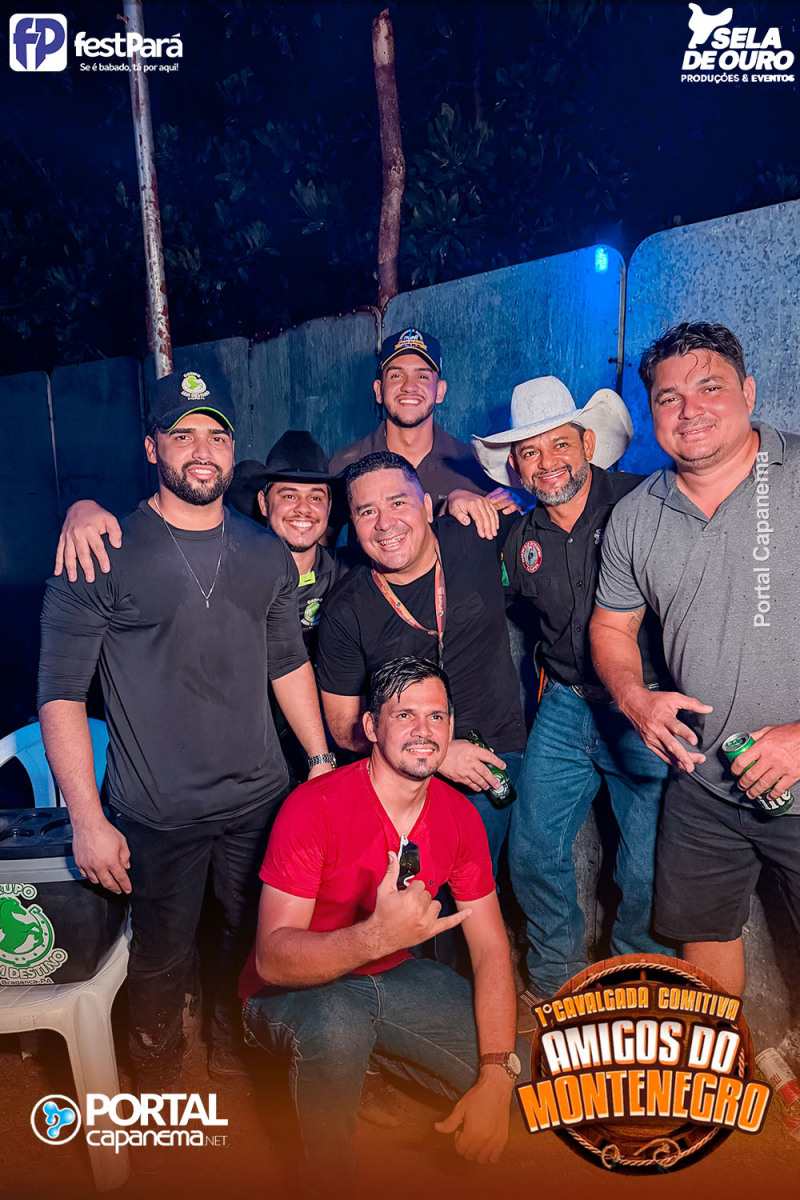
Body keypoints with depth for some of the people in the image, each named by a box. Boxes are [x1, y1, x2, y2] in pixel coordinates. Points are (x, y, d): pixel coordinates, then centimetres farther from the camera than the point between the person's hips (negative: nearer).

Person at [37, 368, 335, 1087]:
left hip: (261, 799, 4)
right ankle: (158, 1086, 44)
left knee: (257, 944, 19)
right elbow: (60, 692, -10)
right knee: (162, 961, 13)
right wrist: (86, 819, -13)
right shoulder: (103, 556, -10)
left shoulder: (267, 555, 3)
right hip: (156, 813, -3)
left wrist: (322, 760, 12)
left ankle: (236, 1057, 49)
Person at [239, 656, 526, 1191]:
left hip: (392, 976, 5)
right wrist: (376, 936, -46)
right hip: (294, 988, -5)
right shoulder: (315, 807, -25)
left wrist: (496, 1077, -18)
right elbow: (271, 958, -29)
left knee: (523, 1071, -5)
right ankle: (328, 1181, -6)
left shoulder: (460, 816, -8)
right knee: (337, 1026, -38)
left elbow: (491, 949, -6)